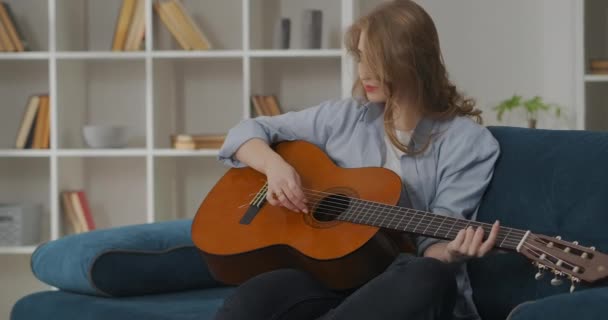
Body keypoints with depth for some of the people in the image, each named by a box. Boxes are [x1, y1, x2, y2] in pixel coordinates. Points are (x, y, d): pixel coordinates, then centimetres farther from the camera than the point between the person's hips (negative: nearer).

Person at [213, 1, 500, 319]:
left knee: (429, 278, -40)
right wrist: (274, 165, -3)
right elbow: (247, 131, 19)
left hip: (404, 286, -2)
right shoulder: (345, 116, 11)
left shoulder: (468, 142, 0)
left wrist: (450, 253, -31)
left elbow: (432, 239, -6)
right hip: (332, 274, 2)